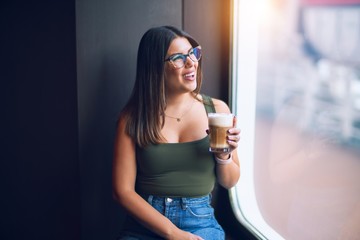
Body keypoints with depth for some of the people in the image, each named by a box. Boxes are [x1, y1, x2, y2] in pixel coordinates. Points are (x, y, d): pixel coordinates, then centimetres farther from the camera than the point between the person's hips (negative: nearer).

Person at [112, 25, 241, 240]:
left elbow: (229, 182, 11)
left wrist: (224, 155, -10)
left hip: (200, 222, 1)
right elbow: (123, 191, -4)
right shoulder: (133, 117, -2)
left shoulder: (217, 109, 3)